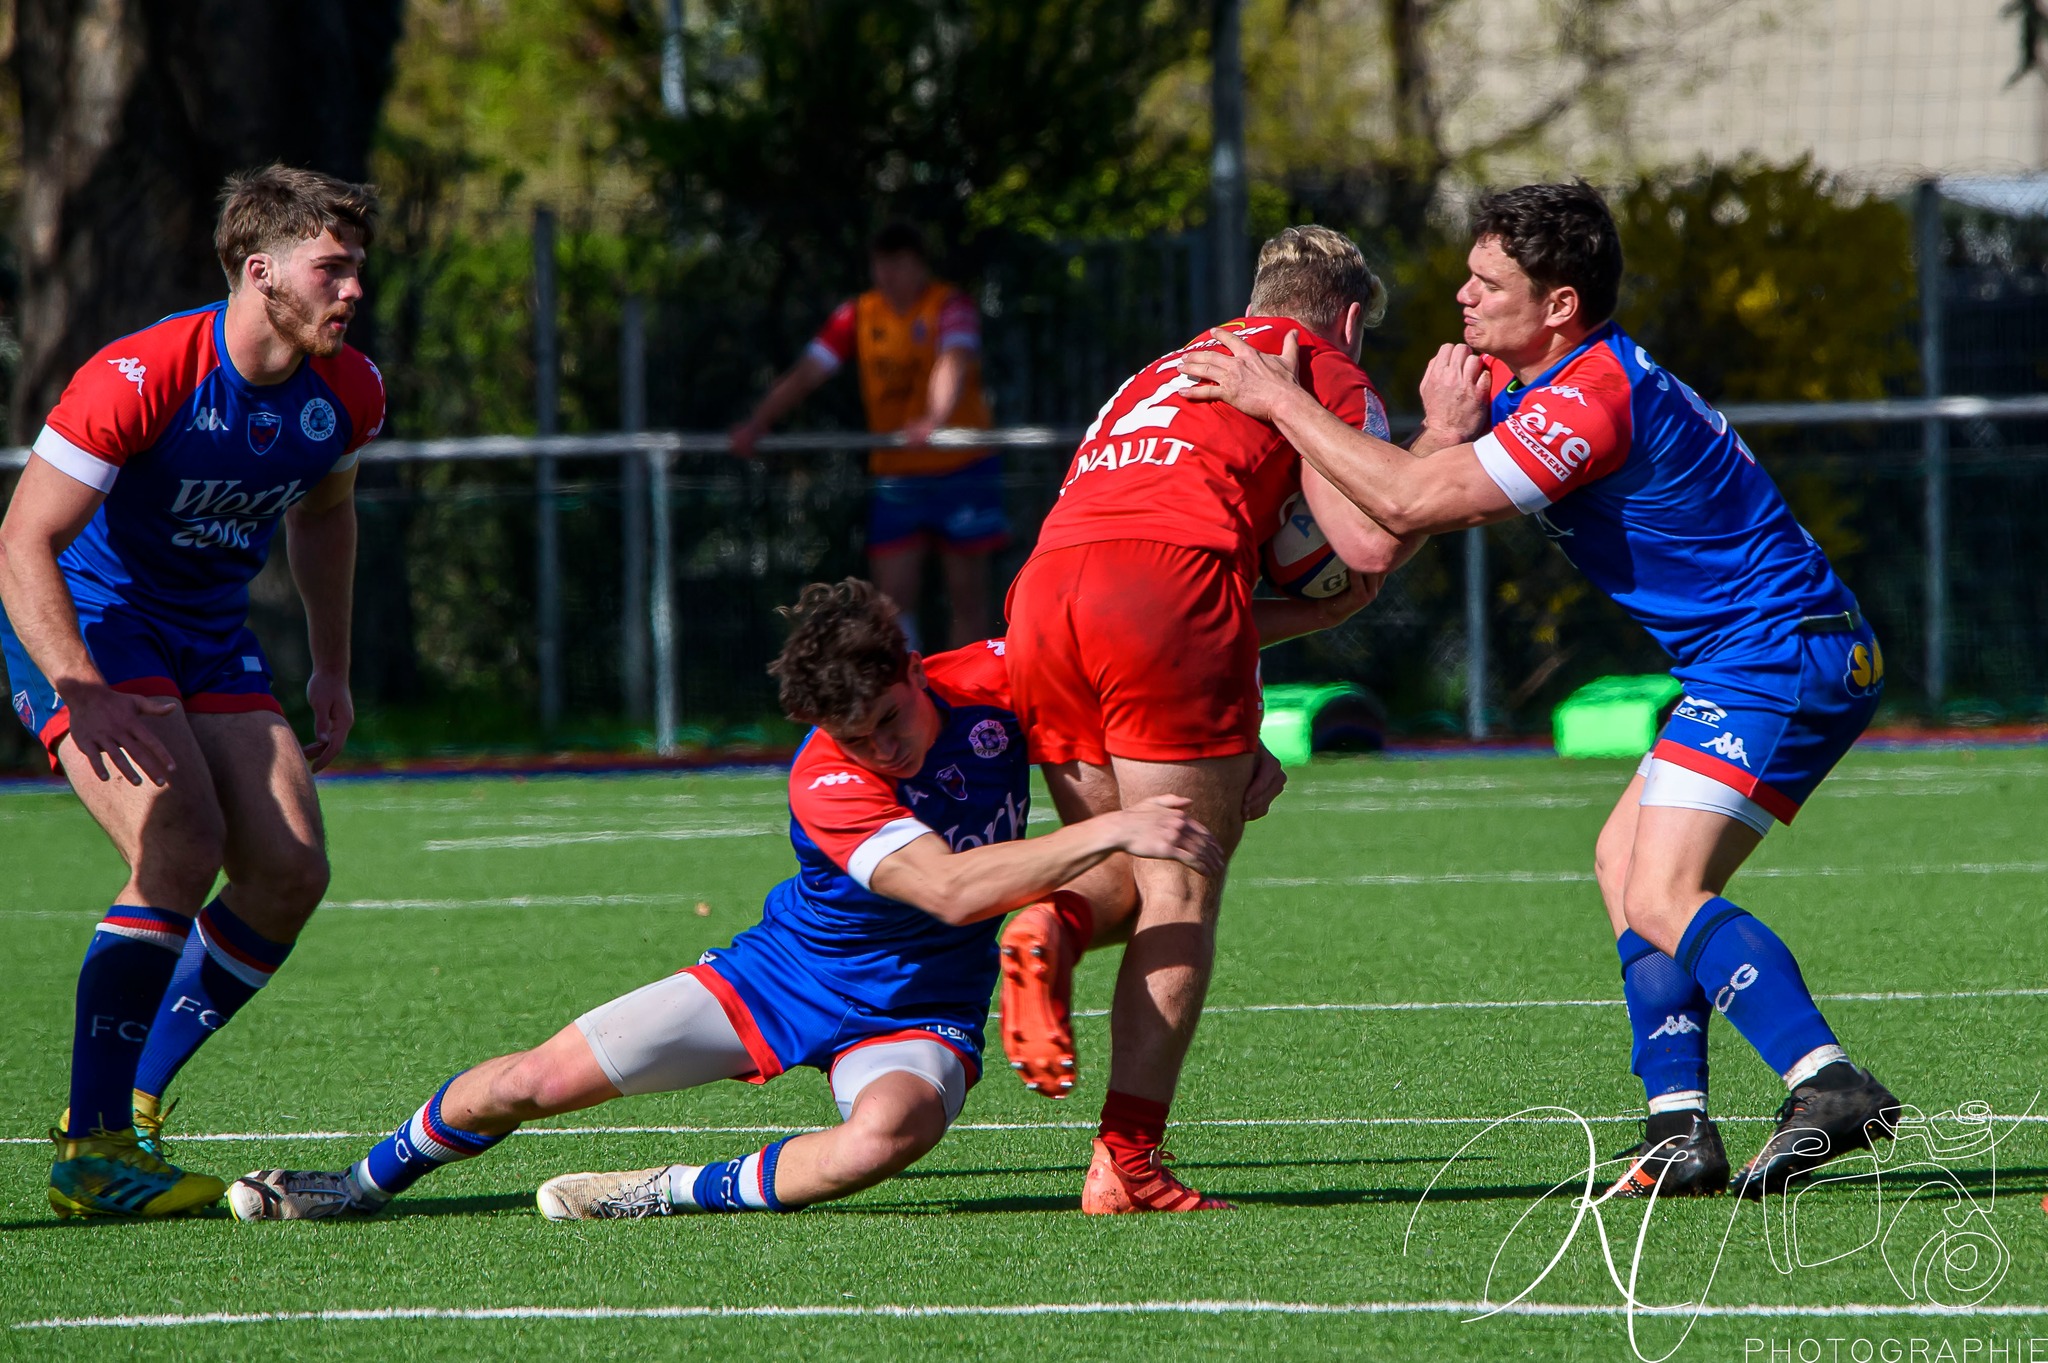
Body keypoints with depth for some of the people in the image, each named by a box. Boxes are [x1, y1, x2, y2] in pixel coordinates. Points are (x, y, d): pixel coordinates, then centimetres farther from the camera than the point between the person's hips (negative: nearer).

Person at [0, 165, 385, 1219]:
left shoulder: (346, 393, -4)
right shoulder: (141, 379, -25)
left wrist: (331, 671, 15)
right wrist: (87, 696, -35)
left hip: (211, 639, 7)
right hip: (87, 627, -7)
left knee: (291, 871, -7)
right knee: (182, 845, -26)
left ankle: (134, 1099, 9)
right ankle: (90, 1150, -21)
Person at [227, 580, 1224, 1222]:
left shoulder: (993, 682, -17)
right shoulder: (827, 783, -30)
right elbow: (953, 889, -43)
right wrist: (1112, 831, -48)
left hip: (918, 1016, 2)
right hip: (786, 976, -2)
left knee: (888, 1133, -37)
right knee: (533, 1082, -1)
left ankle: (672, 1196, -16)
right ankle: (368, 1179, 28)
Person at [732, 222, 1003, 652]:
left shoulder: (951, 307, -9)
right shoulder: (858, 315, 4)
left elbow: (953, 364, -28)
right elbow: (806, 374, -1)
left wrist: (935, 419, -48)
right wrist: (757, 424, -16)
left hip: (961, 468, -3)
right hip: (894, 474, 3)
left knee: (967, 595, 0)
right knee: (893, 598, -6)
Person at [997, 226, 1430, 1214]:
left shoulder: (1157, 377, 36)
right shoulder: (1317, 360, 17)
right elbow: (1373, 544, 6)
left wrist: (1322, 608, 36)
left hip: (1043, 588, 6)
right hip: (1166, 580, -6)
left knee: (1123, 868, 20)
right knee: (1180, 891, 0)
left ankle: (1052, 935, -14)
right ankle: (1126, 1161, -9)